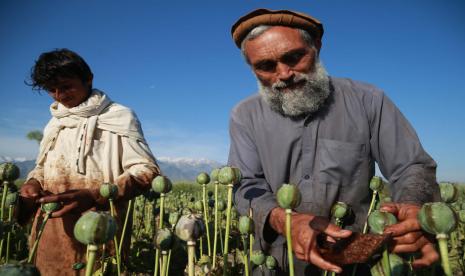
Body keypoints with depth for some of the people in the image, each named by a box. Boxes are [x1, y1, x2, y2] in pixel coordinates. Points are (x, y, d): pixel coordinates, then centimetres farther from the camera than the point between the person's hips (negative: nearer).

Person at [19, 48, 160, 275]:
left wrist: (93, 196, -26)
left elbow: (148, 170, -12)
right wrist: (32, 184, 2)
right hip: (50, 233, 6)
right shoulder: (55, 123, 17)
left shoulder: (119, 117, -4)